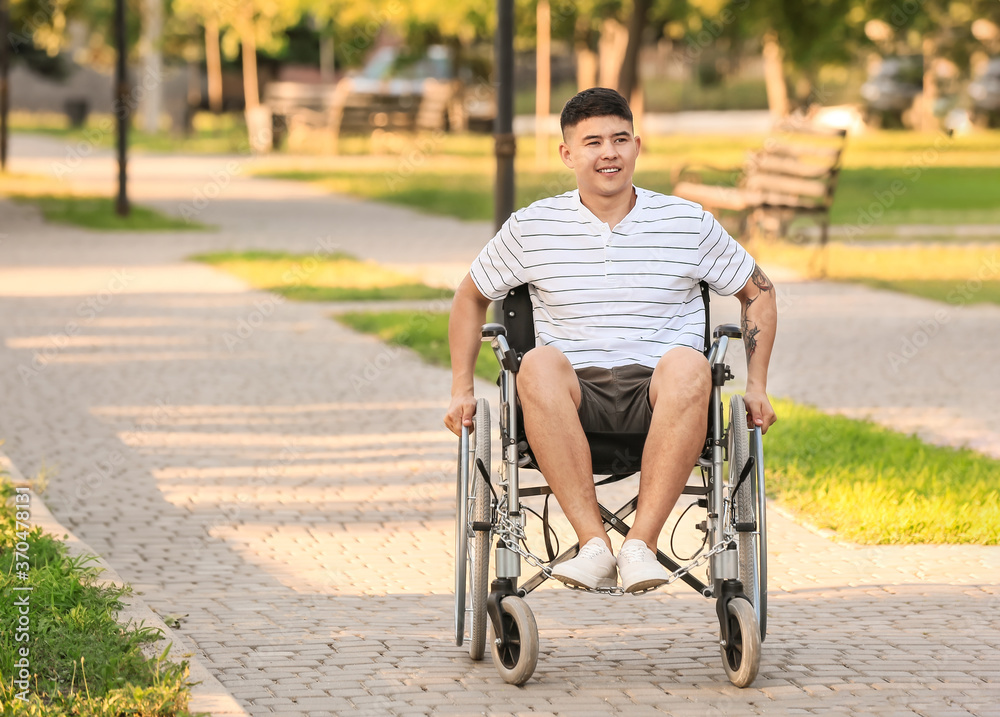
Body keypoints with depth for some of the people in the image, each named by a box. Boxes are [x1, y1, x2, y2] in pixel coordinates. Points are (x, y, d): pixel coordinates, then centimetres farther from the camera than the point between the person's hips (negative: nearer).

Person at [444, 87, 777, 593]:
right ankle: (593, 543, -40)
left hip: (660, 398, 0)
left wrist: (757, 388, 12)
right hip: (574, 396, 0)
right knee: (540, 365, -36)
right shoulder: (532, 228, 9)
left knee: (688, 363, -37)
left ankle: (641, 543, -39)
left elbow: (758, 293, 20)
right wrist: (461, 390, 17)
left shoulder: (688, 223, 8)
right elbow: (471, 296, 24)